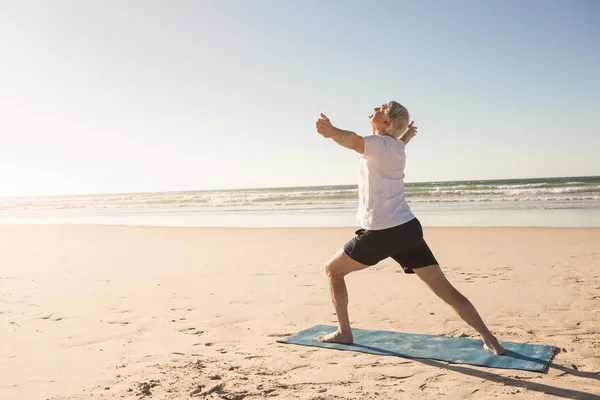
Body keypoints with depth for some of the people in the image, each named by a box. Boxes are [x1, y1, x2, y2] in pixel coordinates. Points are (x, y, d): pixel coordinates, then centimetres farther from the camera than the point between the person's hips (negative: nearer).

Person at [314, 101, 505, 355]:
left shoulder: (378, 143, -10)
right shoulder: (396, 146, 14)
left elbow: (353, 140, -35)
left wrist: (331, 132, -55)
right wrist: (406, 135, 63)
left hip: (380, 234, -8)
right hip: (408, 228, 8)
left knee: (332, 270, 12)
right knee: (445, 289, 7)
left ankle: (344, 332, 16)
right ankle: (489, 338, 4)